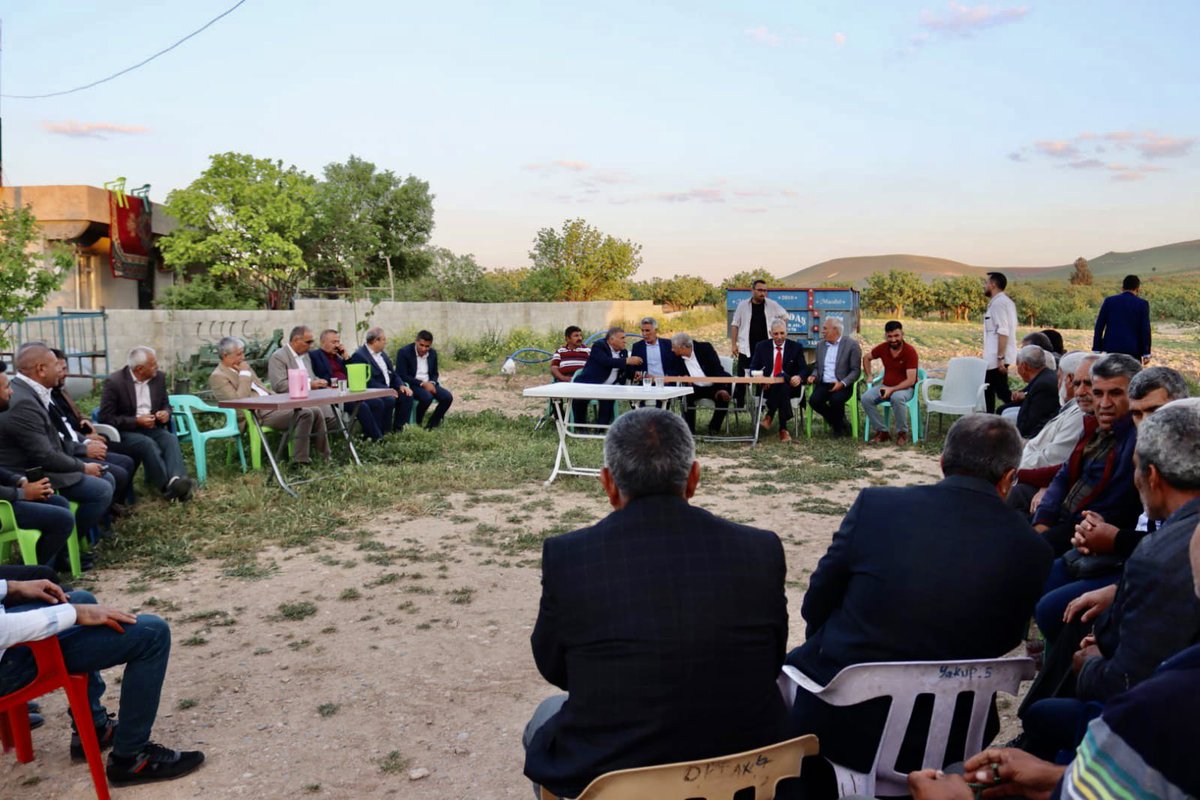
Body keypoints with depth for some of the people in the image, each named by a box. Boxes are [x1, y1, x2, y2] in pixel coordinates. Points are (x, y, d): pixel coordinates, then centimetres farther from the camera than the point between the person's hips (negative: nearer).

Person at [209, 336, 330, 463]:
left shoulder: (243, 367, 17)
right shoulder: (218, 377, -8)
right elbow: (239, 400, -21)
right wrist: (244, 374, -14)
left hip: (272, 405, 9)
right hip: (258, 415, -9)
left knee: (315, 412, -4)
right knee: (305, 414, -24)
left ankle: (325, 458, 1)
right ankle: (301, 460, -21)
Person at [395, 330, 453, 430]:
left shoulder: (433, 353, 6)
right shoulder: (404, 352, -11)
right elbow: (402, 376, -16)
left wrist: (432, 383, -9)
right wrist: (422, 384, -22)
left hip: (428, 384, 6)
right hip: (411, 385, -6)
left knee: (448, 397, -18)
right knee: (427, 397, -35)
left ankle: (431, 425, -5)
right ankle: (415, 424, -11)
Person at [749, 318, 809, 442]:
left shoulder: (796, 347, 8)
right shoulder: (762, 346, 10)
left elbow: (804, 369, 3)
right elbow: (753, 369, 7)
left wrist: (799, 377, -22)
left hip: (790, 386, 0)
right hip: (767, 387, 0)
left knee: (782, 376, -37)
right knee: (783, 390, -37)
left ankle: (769, 415, -33)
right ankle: (783, 429, -35)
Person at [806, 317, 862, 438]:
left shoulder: (851, 345, -3)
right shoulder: (820, 345, 15)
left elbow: (856, 370, -6)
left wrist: (842, 383, -21)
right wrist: (814, 376, 0)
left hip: (842, 385, -5)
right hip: (823, 384, 5)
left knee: (835, 400, -35)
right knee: (813, 400, -25)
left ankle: (838, 425, -1)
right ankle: (840, 423, -1)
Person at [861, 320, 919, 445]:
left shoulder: (910, 351, -16)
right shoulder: (883, 348, -2)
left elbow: (911, 380, -21)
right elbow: (867, 358, 19)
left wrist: (892, 390, -31)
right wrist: (868, 376, 8)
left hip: (905, 388, -5)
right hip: (886, 385, 5)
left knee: (897, 398, -40)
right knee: (866, 398, -23)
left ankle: (902, 433, -18)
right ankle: (882, 431, -10)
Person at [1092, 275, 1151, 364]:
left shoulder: (1109, 301, 5)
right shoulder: (1142, 304, 0)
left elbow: (1099, 326, 2)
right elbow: (1145, 329, -4)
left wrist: (1097, 350, 6)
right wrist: (1146, 354, 0)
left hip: (1111, 348, 2)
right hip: (1132, 350, -2)